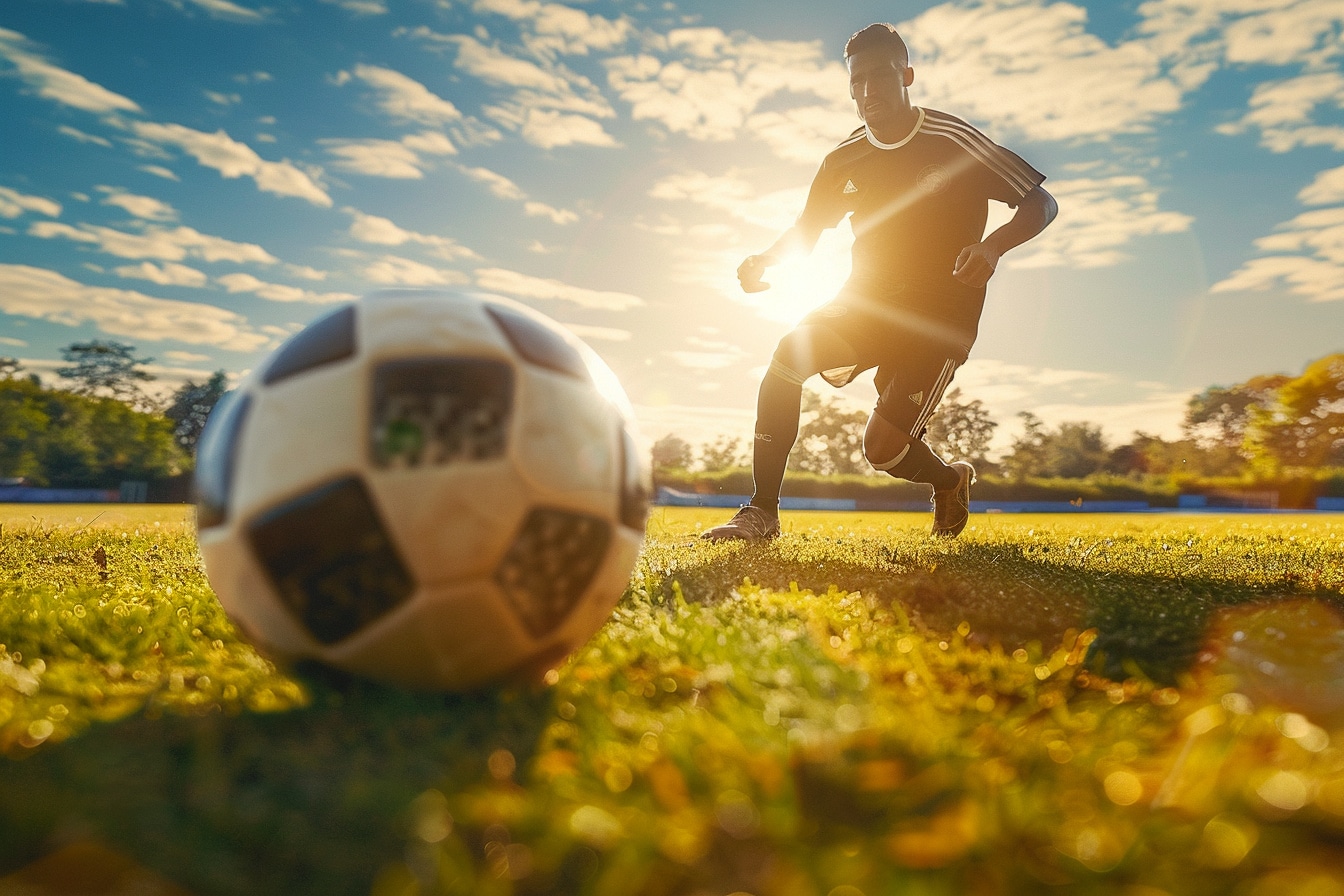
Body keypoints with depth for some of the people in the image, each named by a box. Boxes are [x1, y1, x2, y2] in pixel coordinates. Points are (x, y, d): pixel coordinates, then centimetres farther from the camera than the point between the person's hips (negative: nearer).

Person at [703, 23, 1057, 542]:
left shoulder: (953, 142, -10)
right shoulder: (844, 161, 4)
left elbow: (1042, 203, -6)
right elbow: (806, 231, 17)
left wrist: (994, 245, -27)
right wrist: (763, 261, -5)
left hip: (940, 314, -4)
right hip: (867, 302, 4)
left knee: (883, 448, -15)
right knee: (790, 353, -25)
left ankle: (951, 479, 25)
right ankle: (762, 512, -19)